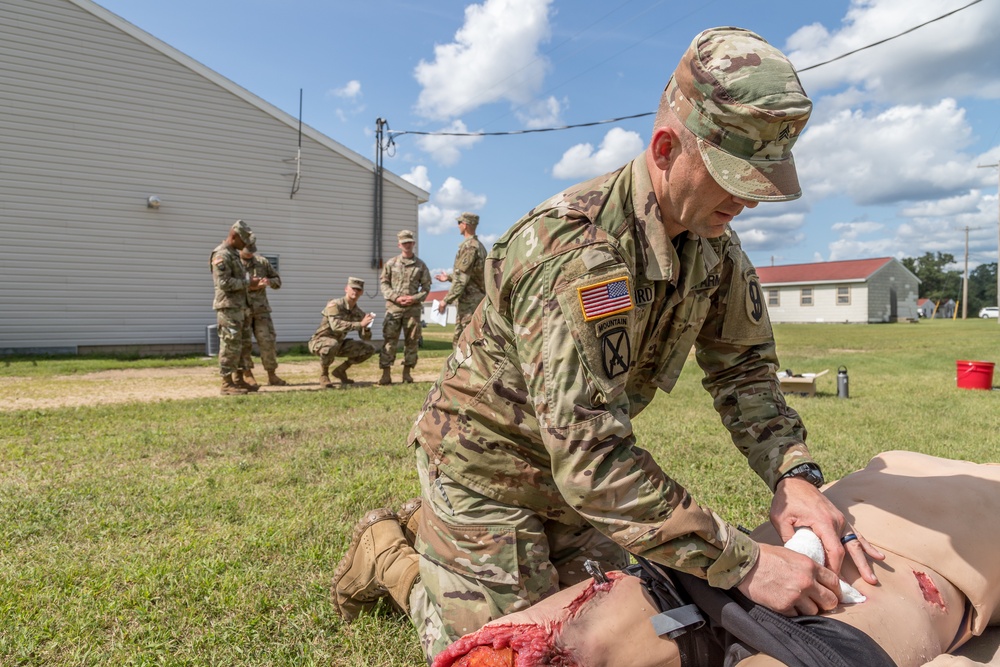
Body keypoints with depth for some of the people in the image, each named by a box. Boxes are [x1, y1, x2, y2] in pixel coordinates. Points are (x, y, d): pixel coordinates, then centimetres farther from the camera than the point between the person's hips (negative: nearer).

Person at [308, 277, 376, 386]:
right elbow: (335, 325, -37)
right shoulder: (335, 304, -19)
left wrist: (366, 327, -23)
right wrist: (360, 324, -41)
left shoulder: (359, 313, 1)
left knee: (369, 349, -4)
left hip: (339, 342, 7)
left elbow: (366, 338, 0)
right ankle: (323, 374, -14)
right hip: (320, 341, -7)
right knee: (332, 344, -41)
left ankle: (340, 370, 9)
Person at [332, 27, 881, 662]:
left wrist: (795, 473, -17)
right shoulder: (579, 247, -35)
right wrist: (744, 562, -33)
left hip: (572, 460, 8)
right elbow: (593, 461, -38)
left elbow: (743, 364, -1)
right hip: (485, 460, -7)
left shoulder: (713, 239, -7)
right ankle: (389, 555, 25)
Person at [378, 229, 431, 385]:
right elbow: (383, 283, 5)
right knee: (389, 340, -5)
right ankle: (386, 373, -2)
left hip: (413, 308, 1)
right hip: (394, 307, -1)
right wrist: (396, 297, -9)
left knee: (411, 341, 5)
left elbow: (426, 286, 8)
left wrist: (415, 298, -9)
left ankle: (407, 372, 14)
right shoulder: (391, 263, 7)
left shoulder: (420, 265, 8)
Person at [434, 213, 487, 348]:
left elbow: (462, 278, -20)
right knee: (458, 340, 15)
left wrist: (446, 300, -16)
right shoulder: (479, 246, 16)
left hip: (469, 302, -10)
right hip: (477, 299, 10)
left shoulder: (468, 246, -15)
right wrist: (449, 277, 32)